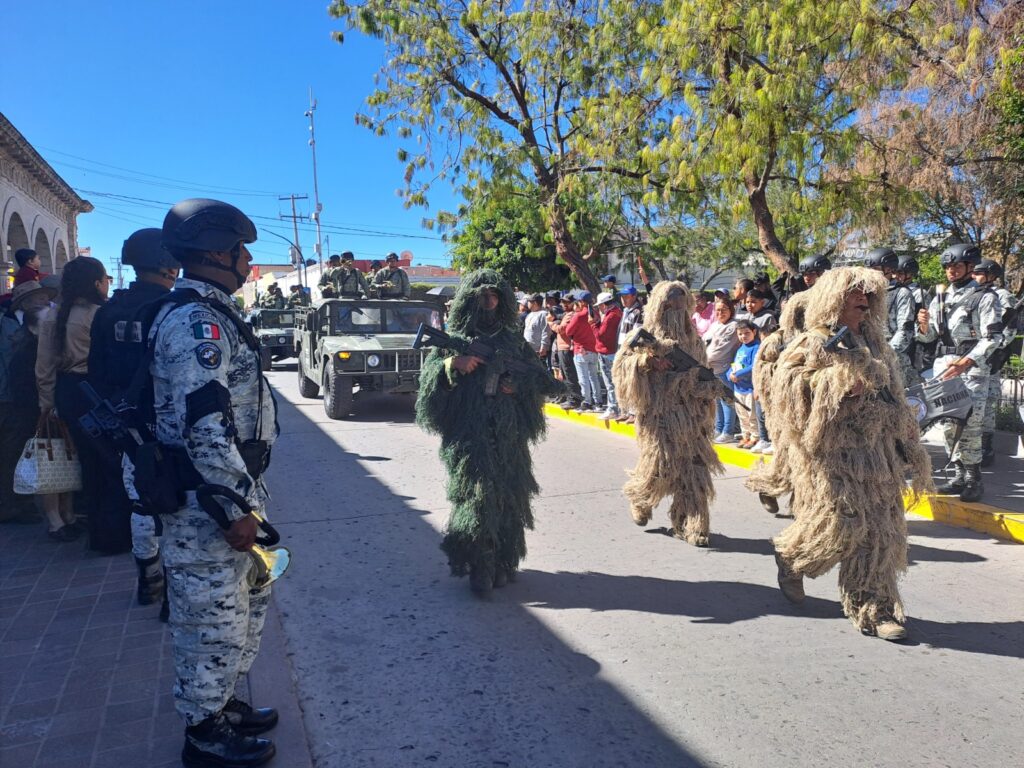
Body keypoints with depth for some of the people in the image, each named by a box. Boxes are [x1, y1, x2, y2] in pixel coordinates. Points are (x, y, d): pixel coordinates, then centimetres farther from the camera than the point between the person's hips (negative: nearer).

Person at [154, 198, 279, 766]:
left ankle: (221, 704, 38)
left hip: (231, 488, 11)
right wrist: (235, 506, -23)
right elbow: (204, 425, -26)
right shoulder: (196, 321, -19)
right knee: (214, 617, 4)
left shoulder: (211, 314, 15)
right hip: (206, 500, -11)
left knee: (248, 602, 22)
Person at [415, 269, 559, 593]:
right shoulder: (455, 339, 8)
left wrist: (519, 384, -5)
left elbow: (543, 379, 13)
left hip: (508, 433, 3)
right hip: (468, 433, -2)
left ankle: (503, 564, 14)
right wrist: (452, 364, -19)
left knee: (507, 496, 2)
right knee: (477, 493, -9)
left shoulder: (513, 339, 14)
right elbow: (429, 373, -1)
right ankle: (479, 567, -1)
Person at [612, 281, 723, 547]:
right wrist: (645, 362, -20)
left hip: (690, 413, 4)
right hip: (658, 412, -3)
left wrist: (713, 386, 0)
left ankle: (690, 525, 8)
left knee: (694, 470, -2)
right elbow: (620, 364, -4)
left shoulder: (693, 339, 13)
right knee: (660, 465, -3)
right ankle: (638, 495, 30)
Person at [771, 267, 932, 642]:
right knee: (839, 521, -10)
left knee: (880, 532, 3)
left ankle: (873, 608, 12)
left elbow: (894, 401, 21)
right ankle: (788, 557, 20)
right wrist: (836, 383, -21)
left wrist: (909, 447, 18)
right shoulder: (812, 344, -3)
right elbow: (786, 384, -17)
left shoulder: (875, 347, 18)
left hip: (876, 452, 7)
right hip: (831, 450, -6)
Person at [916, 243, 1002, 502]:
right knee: (948, 423, 6)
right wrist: (924, 325, -7)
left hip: (972, 367, -5)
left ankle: (974, 480, 1)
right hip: (942, 364, 5)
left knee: (969, 425, -10)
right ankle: (960, 475, 17)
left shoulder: (985, 296, -2)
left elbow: (993, 337, -9)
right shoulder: (940, 297, 13)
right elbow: (928, 336, 16)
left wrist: (966, 362, -22)